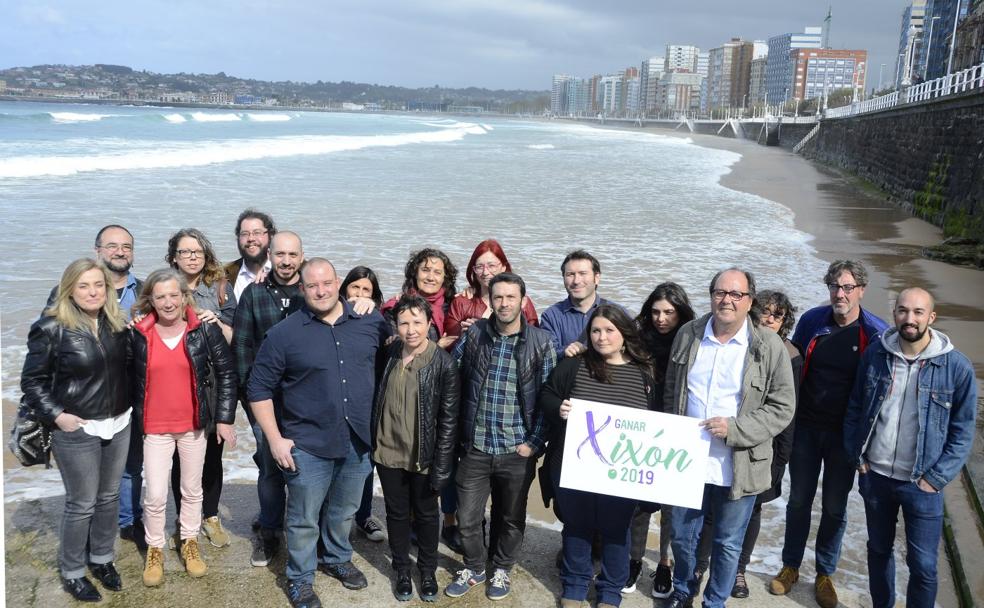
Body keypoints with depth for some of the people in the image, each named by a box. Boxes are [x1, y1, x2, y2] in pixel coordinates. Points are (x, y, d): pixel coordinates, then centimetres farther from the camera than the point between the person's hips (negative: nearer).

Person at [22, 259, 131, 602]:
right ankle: (72, 573, 24)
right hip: (77, 430, -5)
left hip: (118, 425, 5)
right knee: (82, 504, 5)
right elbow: (32, 381, -7)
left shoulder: (115, 322, 2)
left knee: (109, 497, 16)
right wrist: (57, 416, -14)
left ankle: (101, 559, 35)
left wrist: (126, 406, 7)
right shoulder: (52, 328, -13)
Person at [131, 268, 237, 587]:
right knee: (155, 496, 0)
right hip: (155, 428, 0)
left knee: (192, 489, 15)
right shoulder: (137, 334, -6)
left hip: (194, 424, 0)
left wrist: (225, 418, -6)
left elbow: (226, 373, -4)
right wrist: (134, 416, 5)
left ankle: (190, 543, 35)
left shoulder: (205, 329, -9)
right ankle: (155, 550, 23)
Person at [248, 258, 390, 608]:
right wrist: (275, 439, -9)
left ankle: (338, 560, 45)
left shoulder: (371, 323, -2)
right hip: (308, 445, -3)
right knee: (304, 519, 9)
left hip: (359, 442, 3)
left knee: (344, 511, 22)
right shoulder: (284, 333, -9)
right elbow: (259, 389, -5)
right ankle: (300, 579, 29)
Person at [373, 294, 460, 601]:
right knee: (397, 513, 17)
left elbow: (449, 419, -13)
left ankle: (428, 571, 36)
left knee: (426, 515, 16)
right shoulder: (390, 352, -3)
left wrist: (441, 466, -15)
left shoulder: (443, 362, -15)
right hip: (388, 452, 3)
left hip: (423, 456, -3)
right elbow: (378, 400, 10)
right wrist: (372, 443, 9)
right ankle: (403, 571, 36)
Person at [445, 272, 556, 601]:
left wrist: (534, 442, -8)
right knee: (467, 518, 10)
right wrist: (458, 433, 0)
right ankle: (473, 568, 36)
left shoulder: (541, 342, -6)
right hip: (474, 447, 1)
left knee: (511, 517, 16)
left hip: (517, 450, -1)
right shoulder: (474, 334, -2)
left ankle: (502, 569, 40)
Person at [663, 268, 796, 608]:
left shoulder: (769, 347, -9)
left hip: (737, 468, -3)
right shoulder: (687, 335, 2)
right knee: (683, 536, 18)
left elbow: (782, 408, -8)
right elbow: (671, 394, 12)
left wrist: (734, 428, -19)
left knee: (728, 544, 13)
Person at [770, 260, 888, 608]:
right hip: (805, 427, 2)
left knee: (835, 507, 12)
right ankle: (790, 566, 31)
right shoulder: (811, 321, -5)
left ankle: (825, 574, 29)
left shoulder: (876, 333, -12)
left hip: (844, 434, -2)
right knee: (799, 500, 14)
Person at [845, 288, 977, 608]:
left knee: (923, 565, 3)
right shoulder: (875, 354, -4)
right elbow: (854, 407, 6)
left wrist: (937, 477, -9)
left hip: (921, 484, -3)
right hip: (874, 475, 3)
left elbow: (962, 430, -4)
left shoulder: (957, 366, -11)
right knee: (878, 549, 20)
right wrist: (855, 455, 1)